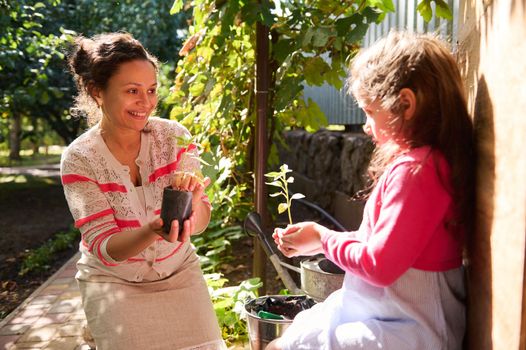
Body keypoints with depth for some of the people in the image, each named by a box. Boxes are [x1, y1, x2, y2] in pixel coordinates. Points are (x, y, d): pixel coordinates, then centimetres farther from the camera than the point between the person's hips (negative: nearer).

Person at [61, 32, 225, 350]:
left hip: (178, 272, 2)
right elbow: (104, 246, -20)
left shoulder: (174, 136, -13)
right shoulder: (79, 159, -16)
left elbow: (199, 224, -13)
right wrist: (153, 231, -40)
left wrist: (192, 199, -37)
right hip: (115, 281, -1)